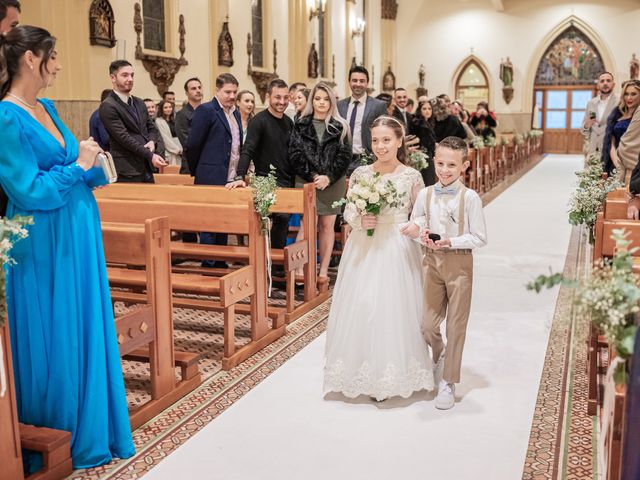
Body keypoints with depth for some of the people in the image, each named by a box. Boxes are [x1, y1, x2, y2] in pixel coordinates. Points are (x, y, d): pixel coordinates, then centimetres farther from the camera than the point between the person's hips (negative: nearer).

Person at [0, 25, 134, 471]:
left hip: (79, 236, 8)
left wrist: (90, 161, -2)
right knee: (52, 342, 4)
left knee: (87, 332, 15)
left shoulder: (47, 108, 11)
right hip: (46, 245, -8)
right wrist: (78, 166, -10)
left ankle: (90, 430, 32)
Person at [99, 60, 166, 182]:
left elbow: (152, 127, 20)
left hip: (146, 168, 7)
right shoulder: (108, 106, -9)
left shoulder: (139, 103, 16)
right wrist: (150, 155, -20)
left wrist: (152, 141, -4)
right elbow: (124, 137, -16)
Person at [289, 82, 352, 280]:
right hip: (307, 181, 0)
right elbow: (295, 154, 0)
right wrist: (312, 176, -9)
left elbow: (345, 156, 0)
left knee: (327, 225, 3)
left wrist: (328, 178, -11)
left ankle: (324, 269, 9)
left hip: (333, 183, 1)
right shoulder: (301, 125, 7)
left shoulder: (340, 127, 6)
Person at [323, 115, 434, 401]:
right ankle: (365, 375, 22)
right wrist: (361, 220, -13)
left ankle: (391, 376, 19)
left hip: (397, 251, -2)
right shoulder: (360, 174, 2)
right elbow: (348, 212, 7)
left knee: (394, 308, 2)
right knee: (361, 308, 5)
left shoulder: (412, 177, -3)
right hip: (364, 249, 2)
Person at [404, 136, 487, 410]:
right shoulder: (426, 194, 0)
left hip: (459, 263, -3)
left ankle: (448, 383, 19)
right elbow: (413, 227, 9)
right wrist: (422, 237, -11)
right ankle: (440, 357, 40)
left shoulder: (469, 198, -11)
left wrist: (450, 242, -19)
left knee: (455, 325, 6)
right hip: (433, 262, 3)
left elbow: (479, 238, -9)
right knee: (428, 325, 8)